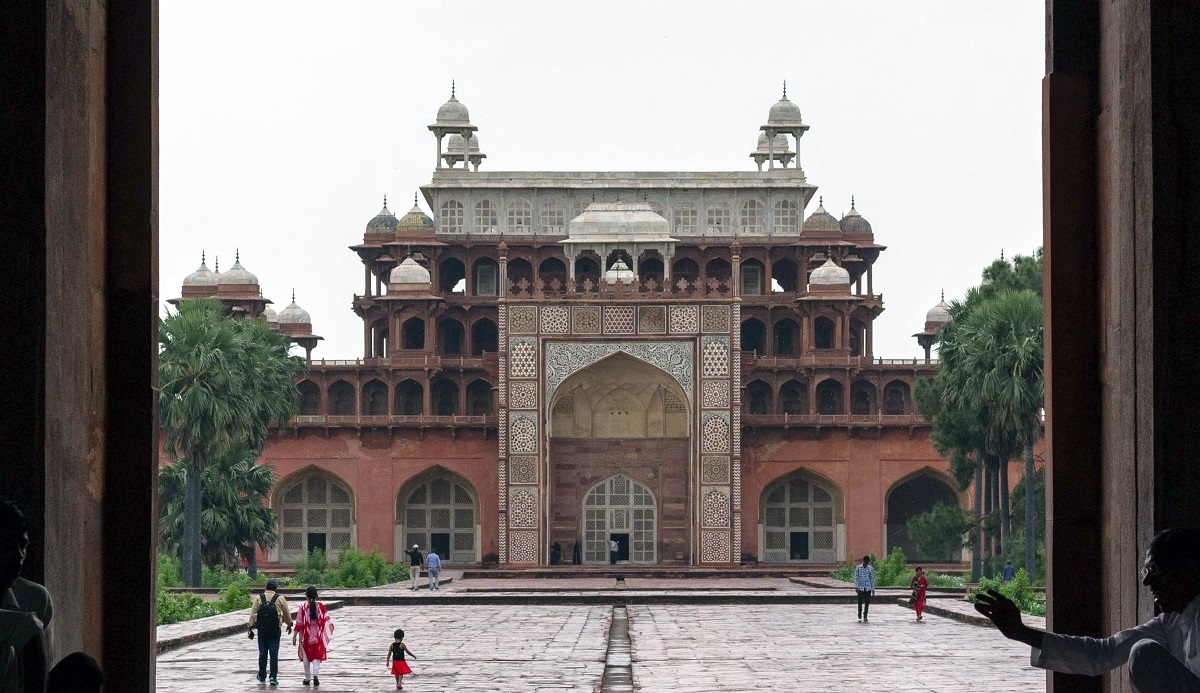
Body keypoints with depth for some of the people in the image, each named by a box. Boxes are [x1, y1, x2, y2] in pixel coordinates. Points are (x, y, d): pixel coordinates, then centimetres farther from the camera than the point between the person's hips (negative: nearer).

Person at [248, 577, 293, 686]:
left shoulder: (258, 597, 2)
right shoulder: (280, 598, 0)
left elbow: (252, 614, -1)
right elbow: (287, 613, 9)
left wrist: (251, 628, 4)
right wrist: (289, 625, 27)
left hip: (262, 629, 1)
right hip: (275, 630, -1)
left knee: (262, 653, 10)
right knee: (274, 653, 1)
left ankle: (262, 677, 17)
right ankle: (273, 677, -4)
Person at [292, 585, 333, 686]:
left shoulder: (303, 608, -10)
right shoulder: (321, 607, -5)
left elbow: (299, 623, -9)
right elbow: (327, 620, 1)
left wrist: (294, 636, -3)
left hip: (306, 636, -1)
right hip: (318, 636, 1)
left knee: (306, 656, 12)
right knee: (317, 656, 4)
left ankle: (307, 678, 17)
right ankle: (315, 674, -19)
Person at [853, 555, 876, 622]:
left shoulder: (870, 569, 6)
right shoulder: (858, 568, 2)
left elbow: (872, 579, 10)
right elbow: (856, 577, -1)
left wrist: (873, 589, 8)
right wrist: (856, 586, -12)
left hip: (868, 588, 1)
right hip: (860, 588, -1)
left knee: (867, 602, -3)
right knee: (860, 602, -1)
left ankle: (865, 616, 5)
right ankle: (859, 615, 21)